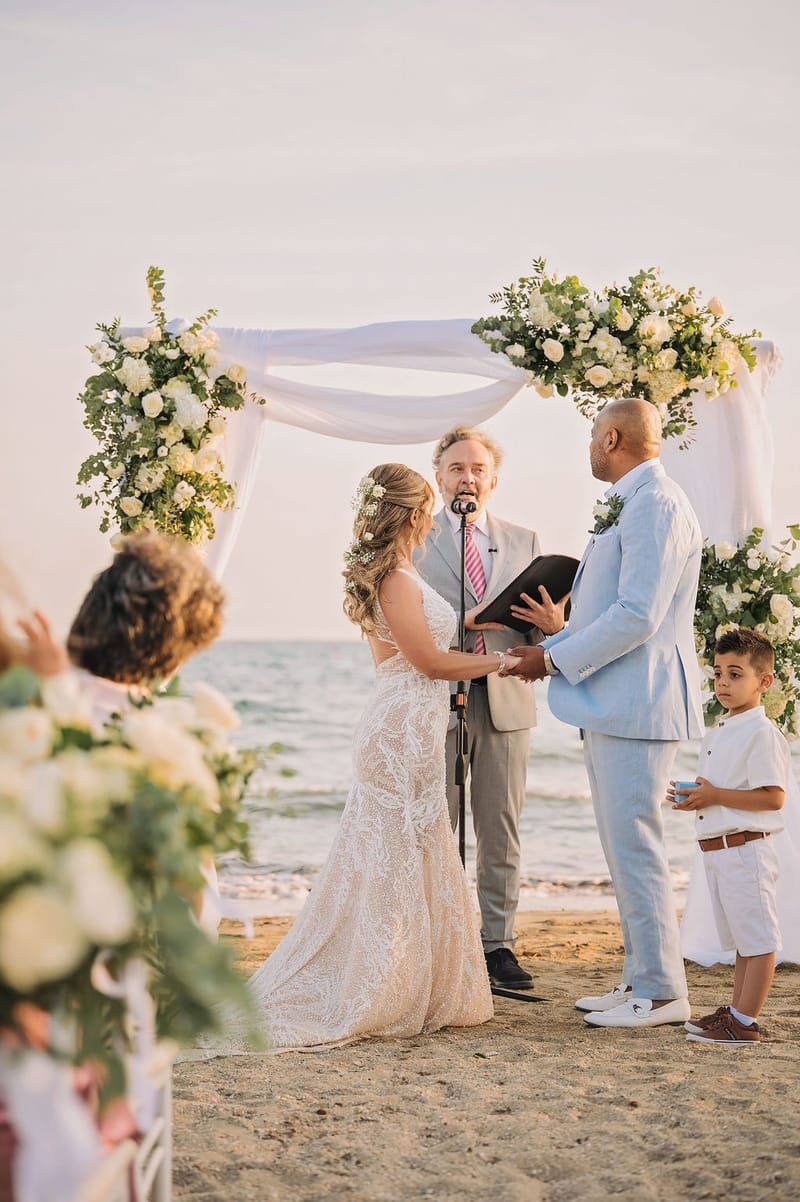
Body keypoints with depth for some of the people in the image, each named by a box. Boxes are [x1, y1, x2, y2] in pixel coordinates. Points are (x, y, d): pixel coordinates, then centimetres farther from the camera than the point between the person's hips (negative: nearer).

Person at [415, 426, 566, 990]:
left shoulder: (525, 541, 14)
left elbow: (542, 628, 11)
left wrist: (553, 623, -12)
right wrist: (462, 623, -17)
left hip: (507, 704, 3)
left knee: (502, 835, 6)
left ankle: (498, 944, 14)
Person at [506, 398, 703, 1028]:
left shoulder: (656, 506, -15)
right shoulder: (628, 504, 19)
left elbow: (637, 616, -22)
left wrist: (558, 659, -15)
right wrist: (553, 644, 13)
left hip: (637, 704, -11)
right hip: (613, 704, 11)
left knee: (635, 847, -6)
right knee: (625, 848, 15)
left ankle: (662, 993, 2)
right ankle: (641, 978, 24)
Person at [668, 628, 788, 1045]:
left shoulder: (762, 733, -13)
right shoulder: (715, 735, 16)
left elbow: (773, 797, -20)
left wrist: (715, 795, -22)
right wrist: (690, 798, 6)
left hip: (745, 849, -10)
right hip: (715, 851, 10)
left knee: (757, 939, -3)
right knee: (741, 940, 18)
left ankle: (744, 1022, -1)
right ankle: (736, 1010, 26)